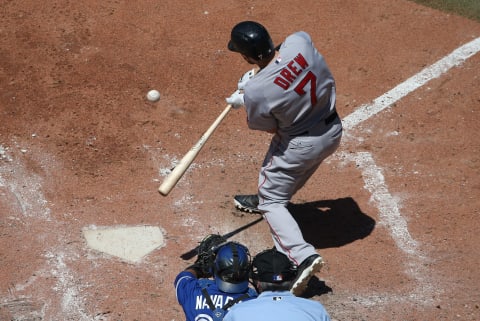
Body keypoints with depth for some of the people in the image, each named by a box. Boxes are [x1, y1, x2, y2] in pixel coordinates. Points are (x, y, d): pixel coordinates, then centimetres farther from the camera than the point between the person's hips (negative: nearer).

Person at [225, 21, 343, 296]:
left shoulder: (255, 91, -29)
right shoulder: (300, 41, -18)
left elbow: (271, 128, -8)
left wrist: (244, 98, 4)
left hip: (299, 146, -7)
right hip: (333, 132, 7)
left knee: (272, 201, 11)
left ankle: (304, 256, -5)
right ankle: (264, 198, 61)